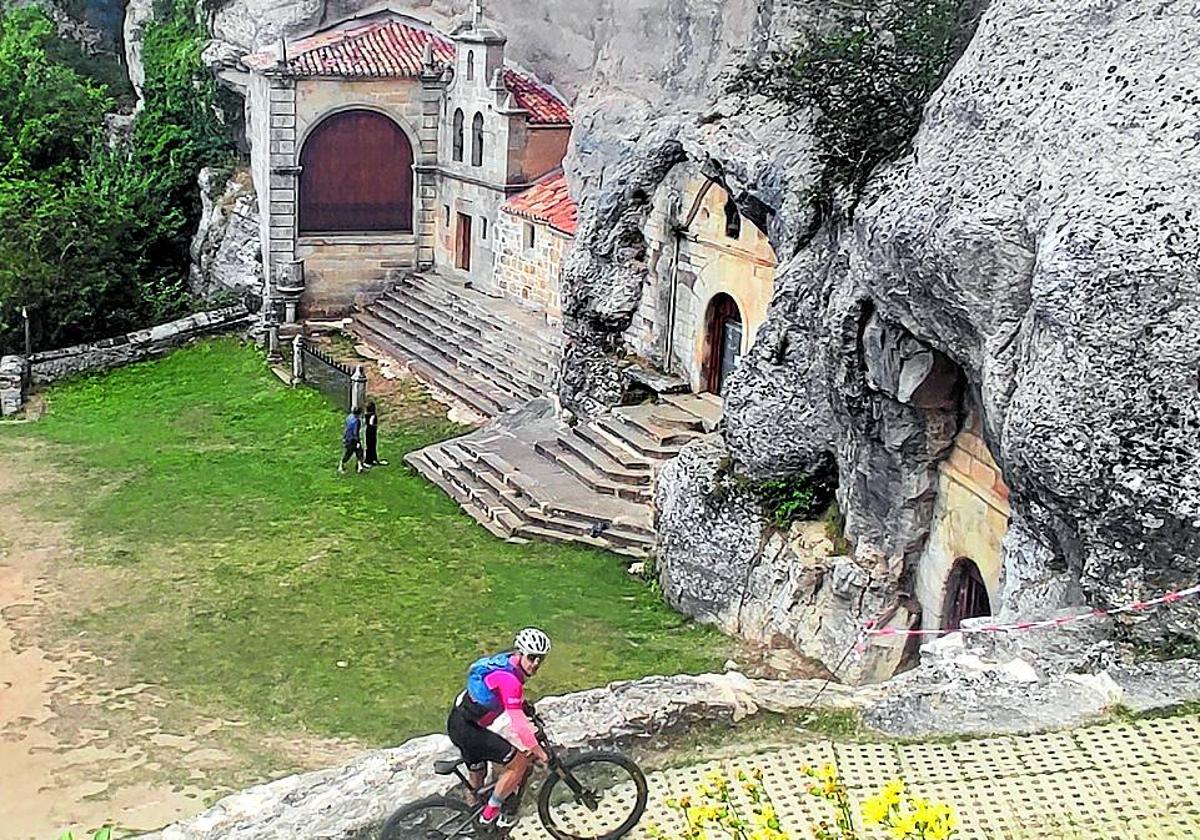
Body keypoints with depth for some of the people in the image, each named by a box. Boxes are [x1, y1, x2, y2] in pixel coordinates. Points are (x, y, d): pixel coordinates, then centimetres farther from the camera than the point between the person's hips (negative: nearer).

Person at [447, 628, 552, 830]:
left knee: (477, 775, 27)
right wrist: (540, 753, -20)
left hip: (459, 721, 9)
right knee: (520, 761, -6)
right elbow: (518, 722, -28)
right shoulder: (509, 678, -28)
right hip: (467, 730, -9)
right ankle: (489, 813, 6)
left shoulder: (508, 660, 1)